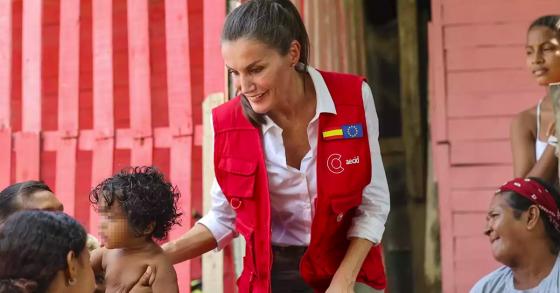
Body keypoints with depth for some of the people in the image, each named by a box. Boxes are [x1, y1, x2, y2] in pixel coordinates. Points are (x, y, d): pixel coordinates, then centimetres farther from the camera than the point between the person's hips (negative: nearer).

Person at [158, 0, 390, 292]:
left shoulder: (353, 100, -13)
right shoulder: (229, 123, -9)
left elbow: (373, 205, -6)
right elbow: (224, 218, 2)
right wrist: (162, 255, -11)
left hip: (349, 269, -1)